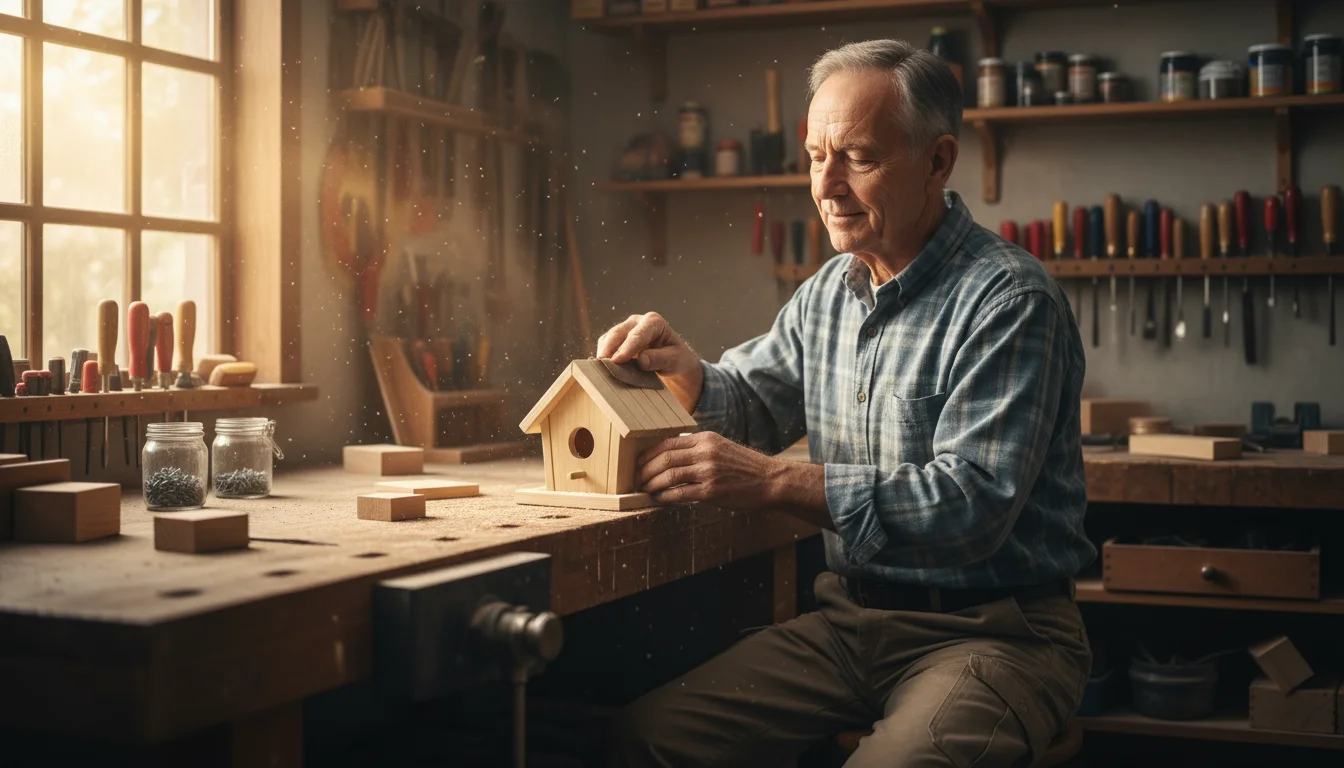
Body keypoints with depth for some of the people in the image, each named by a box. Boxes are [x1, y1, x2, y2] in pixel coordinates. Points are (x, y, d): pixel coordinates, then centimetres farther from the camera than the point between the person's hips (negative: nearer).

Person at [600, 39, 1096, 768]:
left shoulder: (1008, 299, -14)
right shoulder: (827, 294, 10)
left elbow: (974, 503, -24)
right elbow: (750, 403, 21)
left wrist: (773, 482, -29)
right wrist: (687, 373, -3)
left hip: (992, 629, -6)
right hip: (851, 617, 6)